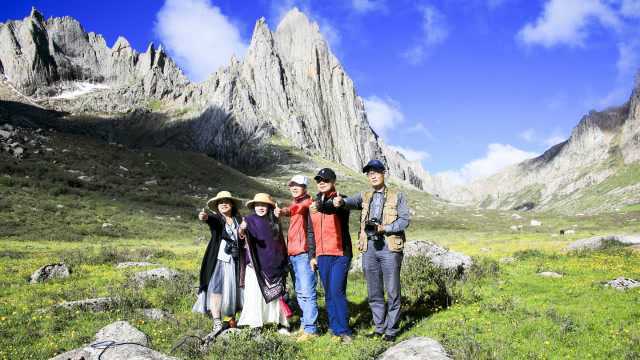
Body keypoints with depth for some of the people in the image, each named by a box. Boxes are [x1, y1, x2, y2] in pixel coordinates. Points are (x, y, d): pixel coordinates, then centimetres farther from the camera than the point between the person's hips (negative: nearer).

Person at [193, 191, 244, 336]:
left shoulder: (239, 219, 8)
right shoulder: (216, 218, -1)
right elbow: (210, 220, -25)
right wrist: (204, 217, -48)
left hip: (234, 261, 3)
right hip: (218, 260, -3)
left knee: (233, 290, 7)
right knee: (216, 288, -11)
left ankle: (232, 319, 22)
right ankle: (217, 322, -8)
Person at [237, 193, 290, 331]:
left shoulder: (274, 222, 9)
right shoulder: (250, 220, 0)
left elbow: (280, 243, 16)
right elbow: (244, 235, -19)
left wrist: (282, 262, 13)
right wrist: (242, 231, -42)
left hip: (273, 265, 3)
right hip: (256, 264, -3)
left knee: (276, 293, 5)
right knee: (255, 294, -5)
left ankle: (280, 322, 10)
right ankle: (254, 324, 0)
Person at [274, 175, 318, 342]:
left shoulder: (308, 203, -5)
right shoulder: (295, 205, 20)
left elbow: (311, 231, -14)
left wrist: (312, 255, -21)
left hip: (304, 254, -9)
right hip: (293, 254, 9)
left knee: (307, 292, -7)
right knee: (300, 293, 13)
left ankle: (310, 329, -4)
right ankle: (305, 323, 21)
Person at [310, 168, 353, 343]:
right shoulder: (314, 204, 14)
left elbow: (333, 207, -29)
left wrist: (320, 207, -51)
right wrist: (312, 255, 14)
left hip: (340, 254, -6)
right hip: (322, 255, 6)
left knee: (337, 291, -13)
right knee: (329, 294, 9)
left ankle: (344, 331, -3)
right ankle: (335, 329, 18)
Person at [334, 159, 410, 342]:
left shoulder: (397, 196, 5)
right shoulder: (364, 196, 13)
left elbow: (405, 220, -3)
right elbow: (352, 202, -7)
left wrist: (384, 228, -16)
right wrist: (341, 201, -30)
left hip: (389, 247, -3)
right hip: (369, 247, 3)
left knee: (392, 291, 1)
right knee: (374, 292, 10)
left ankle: (391, 330, 12)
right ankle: (379, 327, 22)